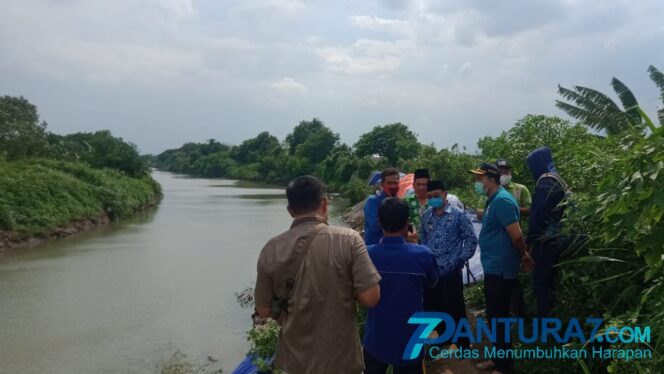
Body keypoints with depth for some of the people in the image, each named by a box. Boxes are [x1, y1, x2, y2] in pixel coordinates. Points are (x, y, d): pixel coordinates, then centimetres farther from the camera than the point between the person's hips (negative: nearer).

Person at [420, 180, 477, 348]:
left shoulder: (458, 215, -5)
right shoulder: (426, 217, 8)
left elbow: (471, 240, -3)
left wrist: (459, 260, -7)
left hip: (450, 272, -5)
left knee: (455, 309, 2)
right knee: (432, 307, 13)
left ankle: (463, 344, 20)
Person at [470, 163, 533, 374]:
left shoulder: (502, 200, -20)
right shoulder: (493, 200, 12)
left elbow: (516, 235, -22)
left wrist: (523, 256, -6)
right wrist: (522, 256, 15)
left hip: (500, 268, -10)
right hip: (493, 266, 10)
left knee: (499, 317, 2)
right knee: (494, 315, 19)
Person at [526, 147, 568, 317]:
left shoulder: (546, 181, -16)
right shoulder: (558, 180, 14)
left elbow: (538, 213, -19)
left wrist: (529, 239, -11)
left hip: (545, 241, -10)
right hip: (555, 239, 10)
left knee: (540, 283, -4)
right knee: (548, 282, 16)